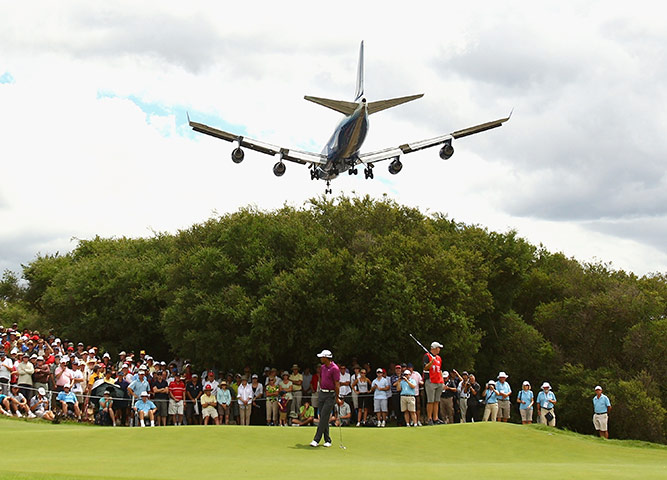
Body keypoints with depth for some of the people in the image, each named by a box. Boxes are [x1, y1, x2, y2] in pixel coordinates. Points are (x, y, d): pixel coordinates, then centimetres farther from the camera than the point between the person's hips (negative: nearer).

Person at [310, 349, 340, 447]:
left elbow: (337, 384, -14)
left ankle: (316, 440, -12)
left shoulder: (335, 368, -14)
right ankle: (327, 440, 12)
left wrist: (337, 398, -13)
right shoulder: (322, 367, 11)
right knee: (323, 417, 7)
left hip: (330, 395, -8)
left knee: (324, 417, -10)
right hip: (321, 393, 8)